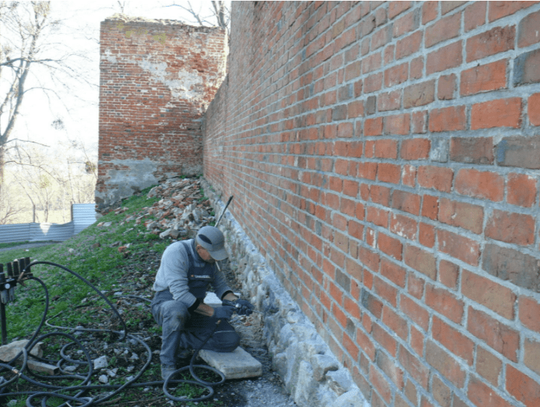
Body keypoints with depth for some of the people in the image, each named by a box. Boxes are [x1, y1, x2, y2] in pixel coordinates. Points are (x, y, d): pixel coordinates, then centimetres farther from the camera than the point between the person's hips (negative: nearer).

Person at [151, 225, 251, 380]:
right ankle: (167, 363, -18)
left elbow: (220, 285, 11)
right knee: (177, 312, -43)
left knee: (231, 340, -12)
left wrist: (235, 301, -9)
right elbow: (180, 294, -29)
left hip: (196, 309, 6)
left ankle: (181, 342, 4)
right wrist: (213, 312, -28)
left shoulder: (211, 257, -1)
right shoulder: (176, 253, -23)